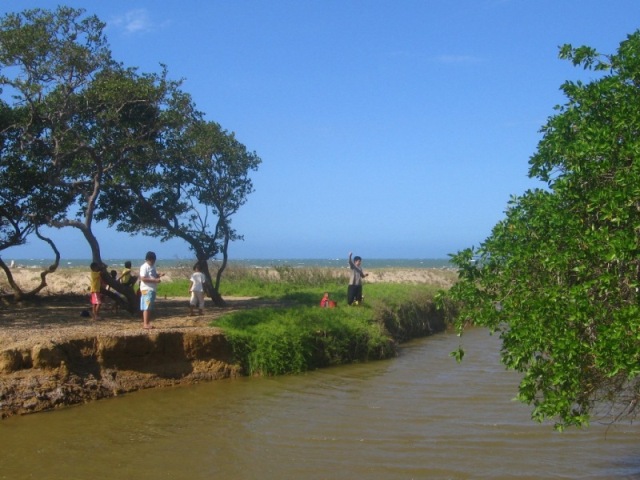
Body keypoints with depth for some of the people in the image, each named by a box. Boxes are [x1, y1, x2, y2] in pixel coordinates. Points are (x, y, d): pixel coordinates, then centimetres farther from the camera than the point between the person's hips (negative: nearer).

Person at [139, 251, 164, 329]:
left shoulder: (153, 266, 14)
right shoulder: (144, 267, -14)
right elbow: (143, 278, -21)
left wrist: (159, 275, 5)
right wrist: (155, 280, -25)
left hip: (152, 289, 9)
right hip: (146, 289, -9)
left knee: (150, 307, 12)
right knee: (147, 307, -10)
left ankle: (148, 323, 17)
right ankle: (145, 324, -10)